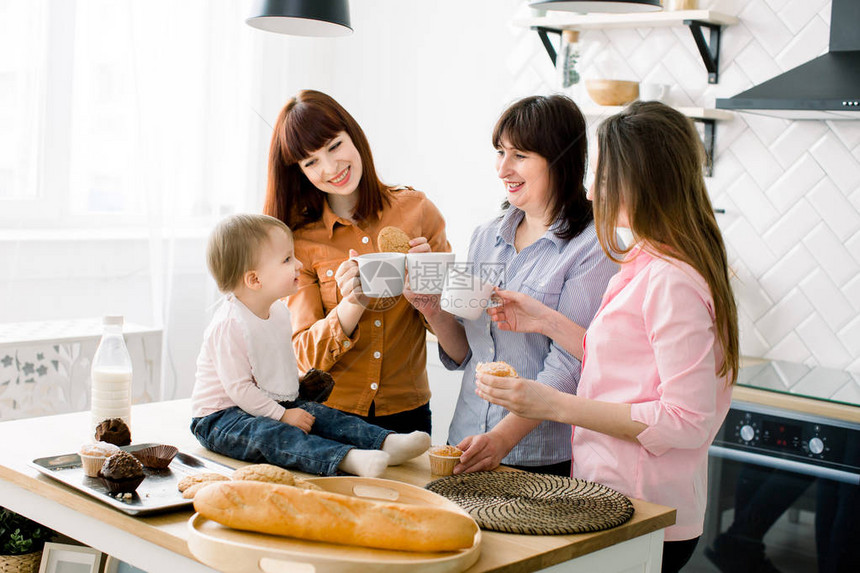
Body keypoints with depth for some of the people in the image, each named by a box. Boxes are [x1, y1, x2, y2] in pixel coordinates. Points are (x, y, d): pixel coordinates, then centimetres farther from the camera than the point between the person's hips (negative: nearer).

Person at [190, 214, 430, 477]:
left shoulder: (279, 310, 6)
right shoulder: (229, 325, -23)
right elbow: (238, 388, -23)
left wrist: (299, 380, 12)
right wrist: (282, 415, -21)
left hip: (274, 404, 9)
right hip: (220, 417, -9)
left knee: (322, 415, -11)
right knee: (270, 433, -34)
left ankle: (387, 443, -26)